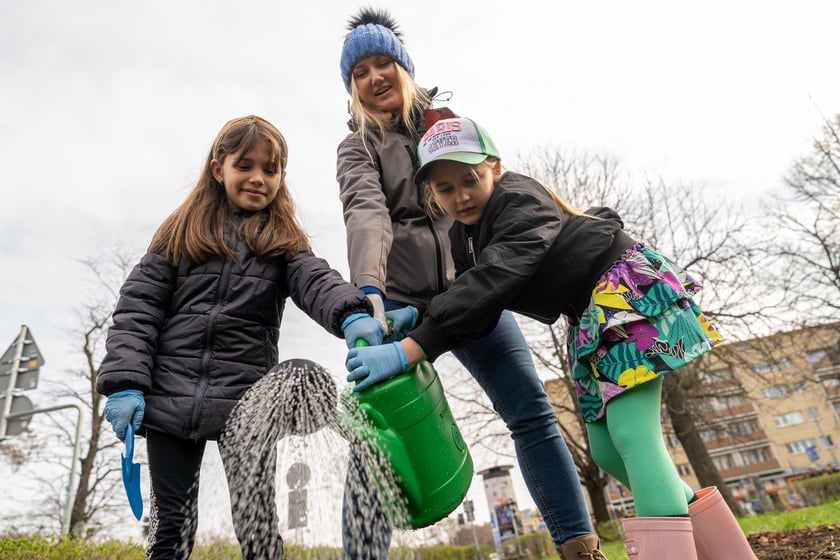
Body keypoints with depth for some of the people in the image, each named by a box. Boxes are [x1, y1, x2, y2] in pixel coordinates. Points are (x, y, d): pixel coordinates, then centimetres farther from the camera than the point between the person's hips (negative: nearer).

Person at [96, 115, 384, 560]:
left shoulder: (285, 241, 9)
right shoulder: (182, 231, 10)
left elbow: (317, 282, -11)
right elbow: (138, 307, 5)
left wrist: (352, 315, -34)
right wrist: (124, 383, -7)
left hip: (248, 402, -1)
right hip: (170, 400, 1)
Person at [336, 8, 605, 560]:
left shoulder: (447, 119, 17)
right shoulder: (358, 147, 6)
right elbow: (366, 212, -15)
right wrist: (367, 292, -33)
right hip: (398, 300, -2)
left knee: (532, 409, -4)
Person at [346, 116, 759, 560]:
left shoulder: (520, 202, -22)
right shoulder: (464, 237, 5)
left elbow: (494, 277, -38)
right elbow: (473, 301, 0)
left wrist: (411, 348, -45)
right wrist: (421, 318, -20)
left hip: (629, 289, -9)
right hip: (592, 317, 9)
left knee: (630, 433, -22)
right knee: (606, 452, 7)